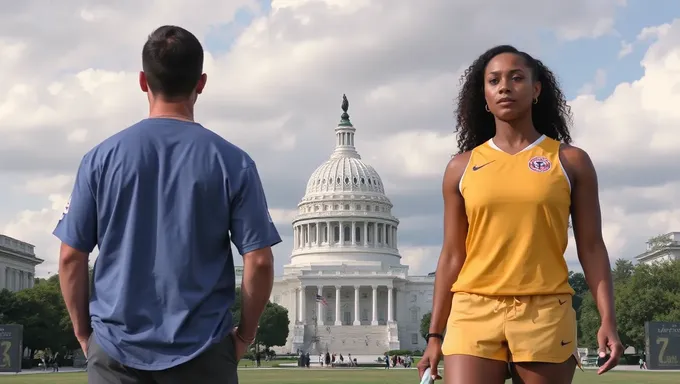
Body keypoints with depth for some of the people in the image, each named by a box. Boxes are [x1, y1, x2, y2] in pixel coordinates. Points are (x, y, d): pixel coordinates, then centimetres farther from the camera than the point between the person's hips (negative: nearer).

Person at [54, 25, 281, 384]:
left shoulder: (101, 157, 0)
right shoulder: (232, 162, -3)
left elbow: (71, 257, 0)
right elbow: (259, 262, -6)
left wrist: (84, 332, 12)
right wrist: (245, 333, 8)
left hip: (115, 351, 1)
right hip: (202, 353, -1)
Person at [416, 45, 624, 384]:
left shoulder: (571, 161, 7)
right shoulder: (462, 167, 10)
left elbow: (591, 248, 6)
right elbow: (452, 256, 11)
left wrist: (608, 320, -5)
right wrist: (435, 334, 8)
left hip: (546, 313, 0)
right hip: (473, 311, 1)